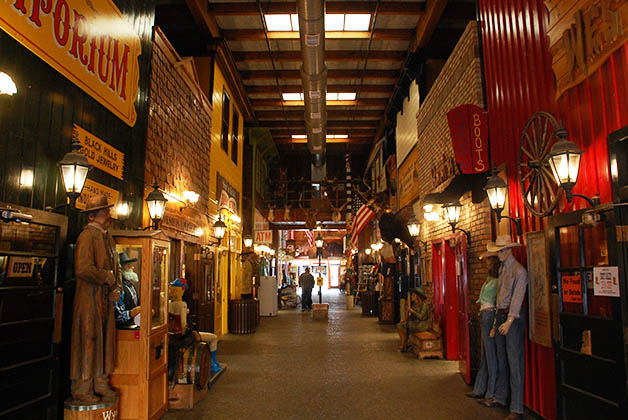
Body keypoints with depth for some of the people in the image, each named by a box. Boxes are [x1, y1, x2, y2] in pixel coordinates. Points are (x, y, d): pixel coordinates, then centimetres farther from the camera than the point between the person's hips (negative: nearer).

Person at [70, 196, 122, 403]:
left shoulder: (108, 238, 15)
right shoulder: (87, 236, -13)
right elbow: (83, 269, -25)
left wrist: (117, 288, 5)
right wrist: (107, 278, -12)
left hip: (106, 299, 8)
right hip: (90, 298, -8)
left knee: (105, 341, 13)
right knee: (87, 341, -1)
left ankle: (100, 383, 24)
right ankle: (81, 388, 11)